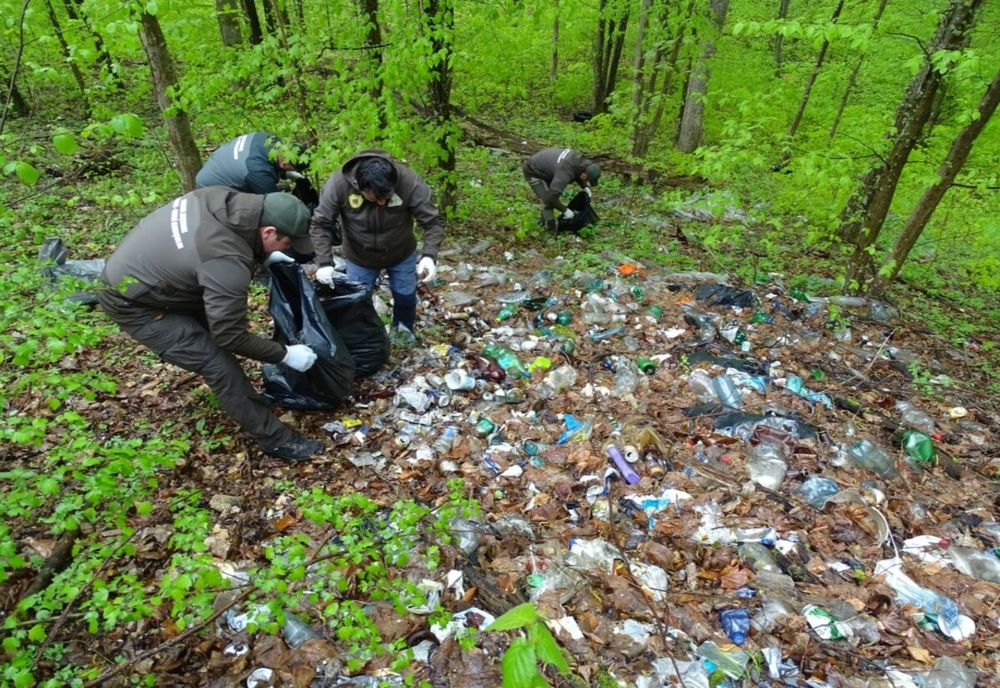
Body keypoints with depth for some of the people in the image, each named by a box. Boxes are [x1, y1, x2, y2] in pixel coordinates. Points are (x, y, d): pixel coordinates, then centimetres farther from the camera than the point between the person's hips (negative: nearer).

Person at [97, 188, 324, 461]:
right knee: (218, 364, -9)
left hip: (134, 267, 9)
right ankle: (274, 438, 3)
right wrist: (284, 354, -16)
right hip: (131, 302, -9)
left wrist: (262, 255, 8)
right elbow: (231, 336, -26)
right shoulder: (228, 263, -35)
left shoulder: (222, 197, -13)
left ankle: (244, 395, 35)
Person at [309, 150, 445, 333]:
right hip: (359, 257, 0)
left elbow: (433, 221, -25)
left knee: (405, 296, 17)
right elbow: (320, 224, -20)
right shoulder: (339, 183, -31)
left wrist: (429, 255, -41)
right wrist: (325, 262, -32)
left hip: (402, 255, 0)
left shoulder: (409, 182, -33)